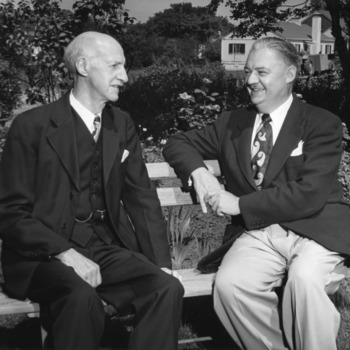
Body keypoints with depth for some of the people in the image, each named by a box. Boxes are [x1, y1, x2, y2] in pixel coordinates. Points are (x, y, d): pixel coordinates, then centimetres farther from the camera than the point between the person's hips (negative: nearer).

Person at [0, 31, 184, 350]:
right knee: (82, 299, -34)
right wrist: (65, 252, -21)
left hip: (107, 248, 4)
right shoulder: (32, 126, -5)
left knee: (167, 288, -22)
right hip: (45, 253, -4)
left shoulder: (122, 124, 11)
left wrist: (161, 263, -1)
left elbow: (142, 197, 11)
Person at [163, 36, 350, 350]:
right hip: (256, 233, 3)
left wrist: (240, 204, -11)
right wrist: (198, 172, 0)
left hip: (314, 230, -3)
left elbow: (309, 194, -10)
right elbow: (178, 143, 22)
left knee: (303, 278, -35)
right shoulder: (232, 123, 16)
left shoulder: (323, 124, 2)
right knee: (229, 284, -27)